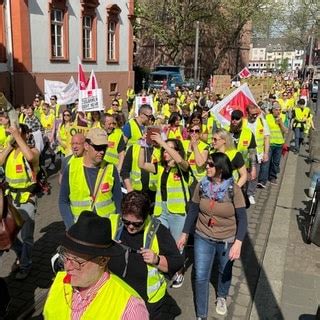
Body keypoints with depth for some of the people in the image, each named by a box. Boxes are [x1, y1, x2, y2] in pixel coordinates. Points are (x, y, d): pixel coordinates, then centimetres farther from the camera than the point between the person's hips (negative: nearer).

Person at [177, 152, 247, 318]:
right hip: (203, 238, 1)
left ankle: (221, 297, 53)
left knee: (225, 272, 23)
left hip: (227, 240, -1)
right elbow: (193, 211, 0)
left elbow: (242, 218, -18)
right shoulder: (201, 186, -10)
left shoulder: (233, 189, -18)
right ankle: (201, 315, 21)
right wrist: (185, 234, 4)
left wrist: (238, 242, -28)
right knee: (200, 277, 3)